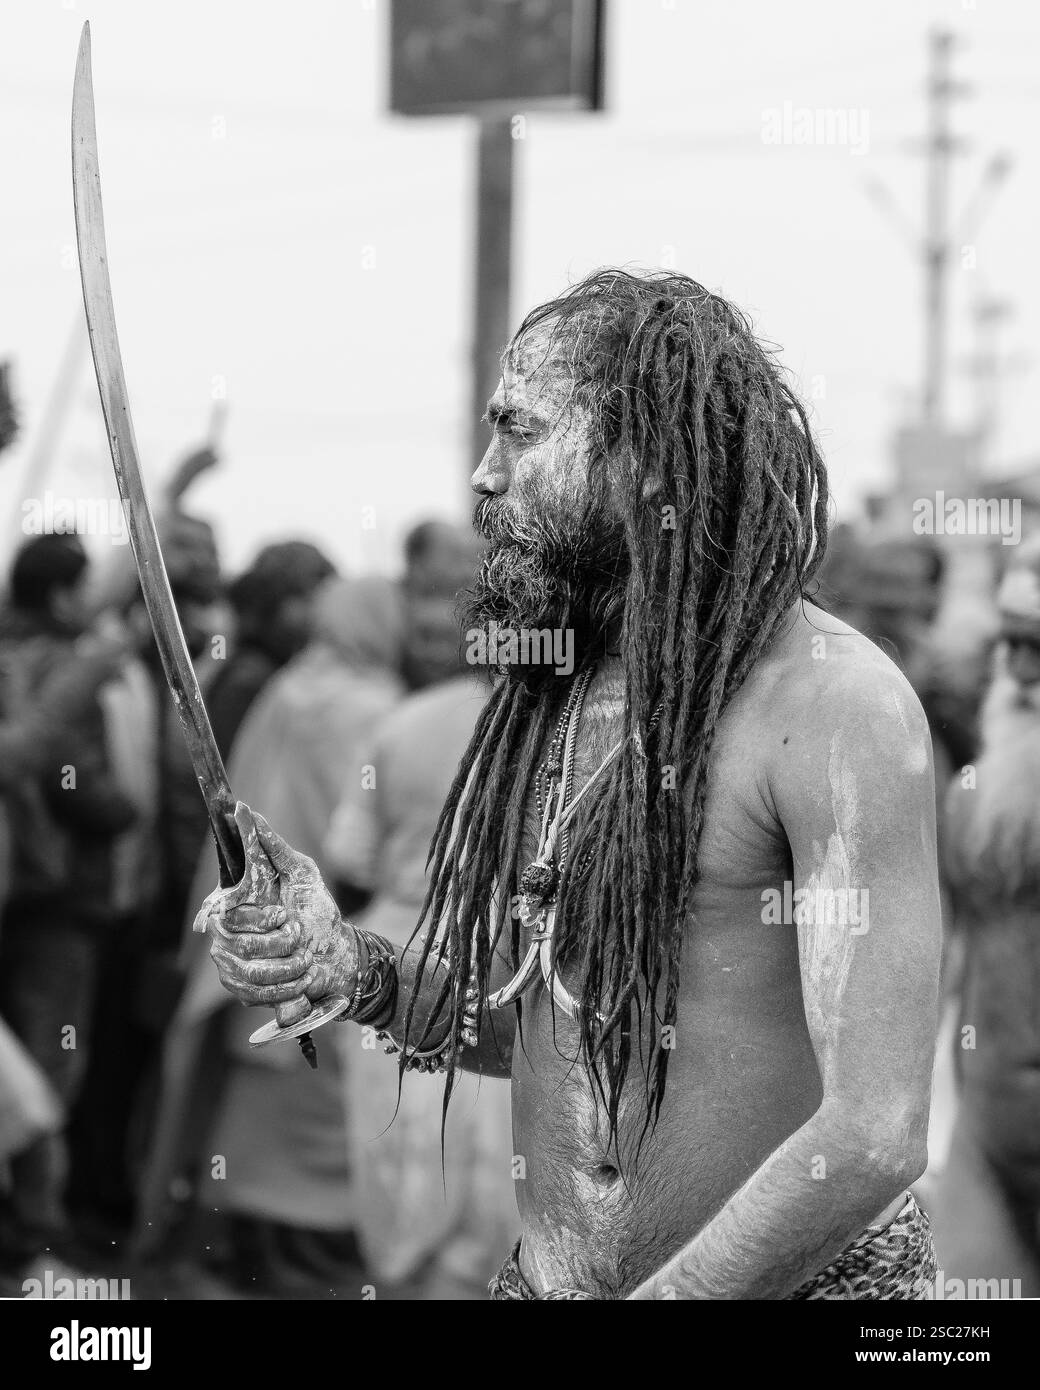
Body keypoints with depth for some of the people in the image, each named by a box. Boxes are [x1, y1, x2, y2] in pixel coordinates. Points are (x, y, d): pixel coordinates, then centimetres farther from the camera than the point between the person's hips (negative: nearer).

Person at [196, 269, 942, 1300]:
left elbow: (874, 1139, -21)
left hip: (796, 1280, -5)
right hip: (540, 1275, 6)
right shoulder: (553, 691, 7)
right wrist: (353, 970, -3)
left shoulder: (835, 704, -15)